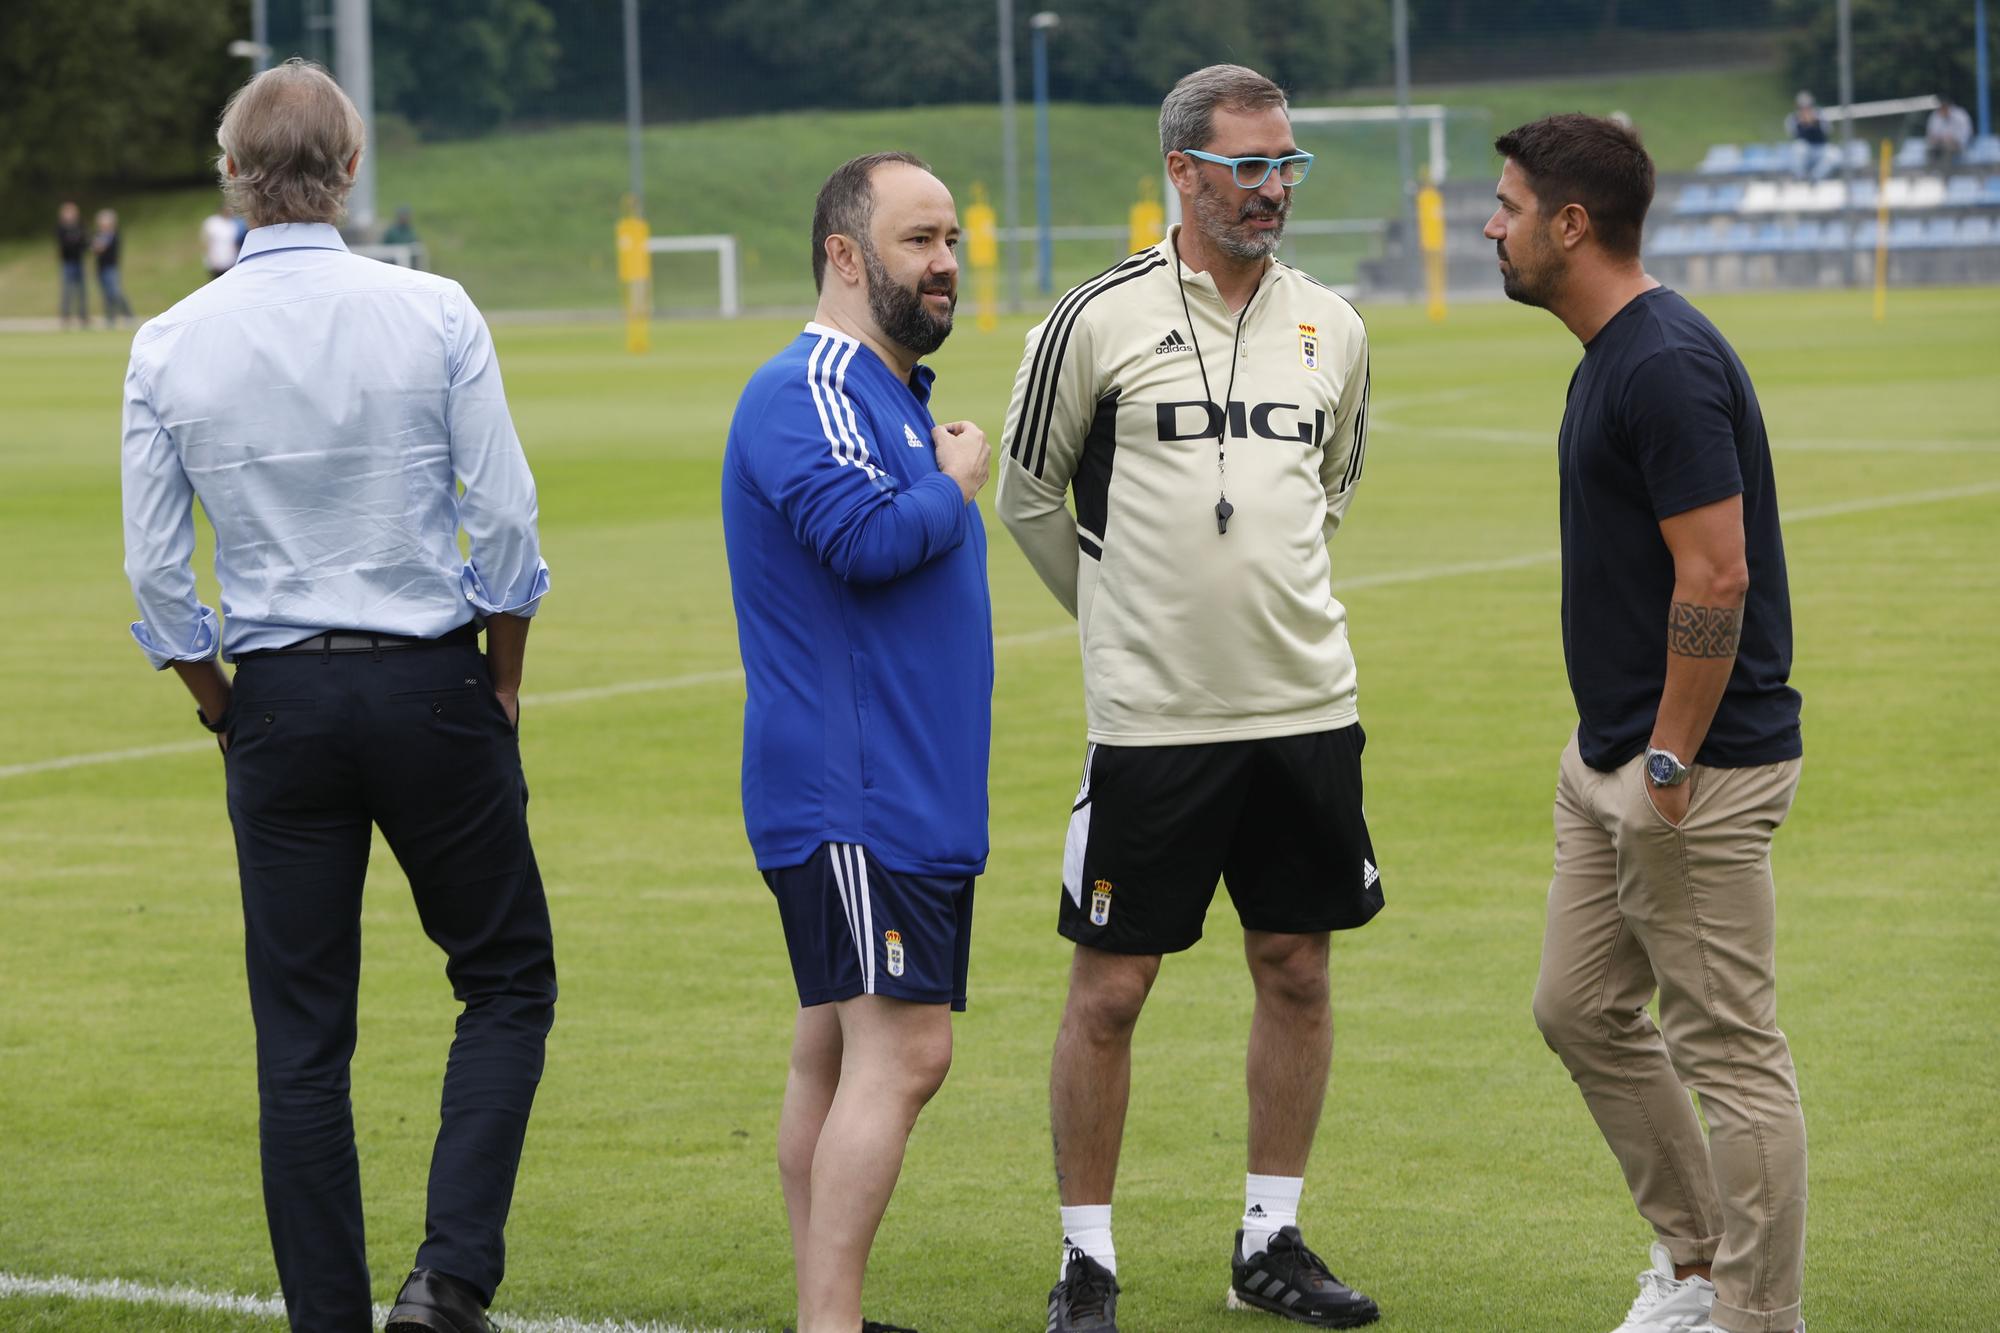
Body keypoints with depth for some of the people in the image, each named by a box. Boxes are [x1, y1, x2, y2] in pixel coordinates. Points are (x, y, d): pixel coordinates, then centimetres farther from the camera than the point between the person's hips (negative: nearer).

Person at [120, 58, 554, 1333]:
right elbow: (507, 519, -6)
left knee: (302, 1038, 7)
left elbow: (156, 571, 1)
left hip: (277, 699, 2)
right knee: (509, 984, 11)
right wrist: (501, 689, 7)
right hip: (430, 681, -2)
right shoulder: (432, 316, -7)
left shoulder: (170, 346, -2)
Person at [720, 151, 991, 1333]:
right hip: (851, 798, -10)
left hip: (910, 791, 10)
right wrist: (956, 485, -11)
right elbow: (864, 537, -28)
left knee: (841, 1053, 11)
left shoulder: (893, 394, 19)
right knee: (900, 1050, -15)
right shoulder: (807, 392, -13)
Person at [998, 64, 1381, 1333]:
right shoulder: (1100, 319, -6)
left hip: (1308, 703, 4)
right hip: (1151, 711, -4)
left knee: (1298, 974, 9)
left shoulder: (1332, 326, 7)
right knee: (1109, 989, -2)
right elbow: (1030, 492, 6)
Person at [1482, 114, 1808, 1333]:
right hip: (1612, 757, 11)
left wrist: (1669, 765, -21)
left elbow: (1717, 576, -24)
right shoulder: (1617, 354, 12)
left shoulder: (1665, 365, -20)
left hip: (1697, 770, -11)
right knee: (1583, 1009, 16)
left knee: (1729, 1051, -3)